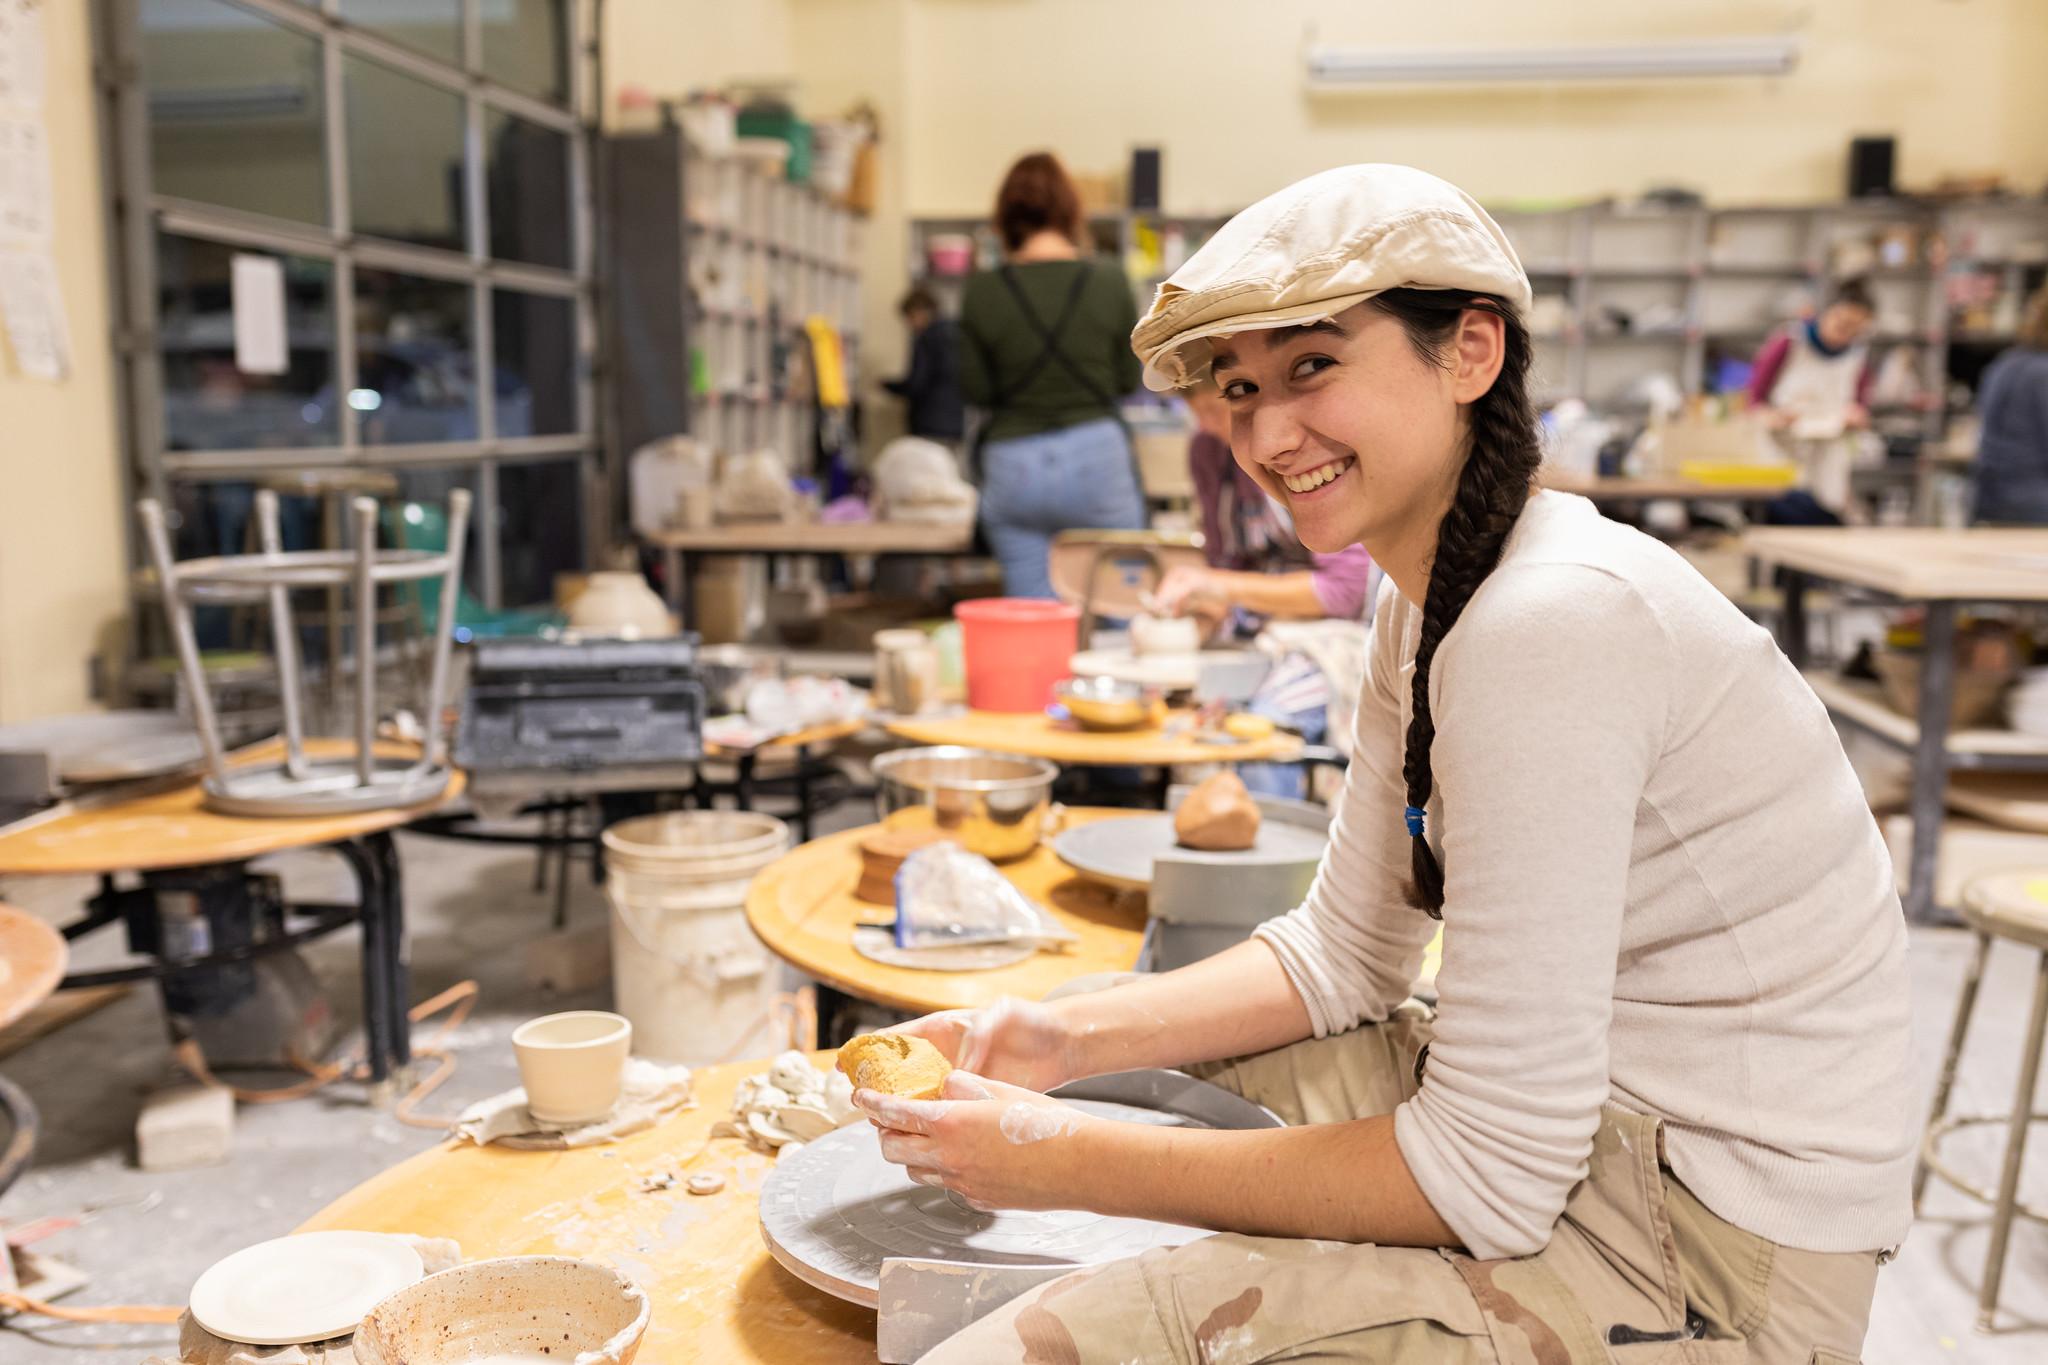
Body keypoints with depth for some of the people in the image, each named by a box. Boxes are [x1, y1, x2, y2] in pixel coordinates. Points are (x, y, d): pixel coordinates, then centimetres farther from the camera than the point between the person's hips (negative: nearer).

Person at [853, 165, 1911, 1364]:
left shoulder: (1550, 626, -27)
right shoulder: (1429, 596, 3)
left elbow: (1486, 1181, -25)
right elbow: (1343, 956, 8)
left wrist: (1076, 1164, -19)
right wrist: (1072, 1038, -4)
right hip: (1581, 1121, 9)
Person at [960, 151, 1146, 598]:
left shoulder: (983, 292, -5)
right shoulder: (1109, 284, -5)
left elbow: (976, 389, 2)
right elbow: (1128, 380, 4)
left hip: (1012, 465, 1)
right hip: (1095, 454, 0)